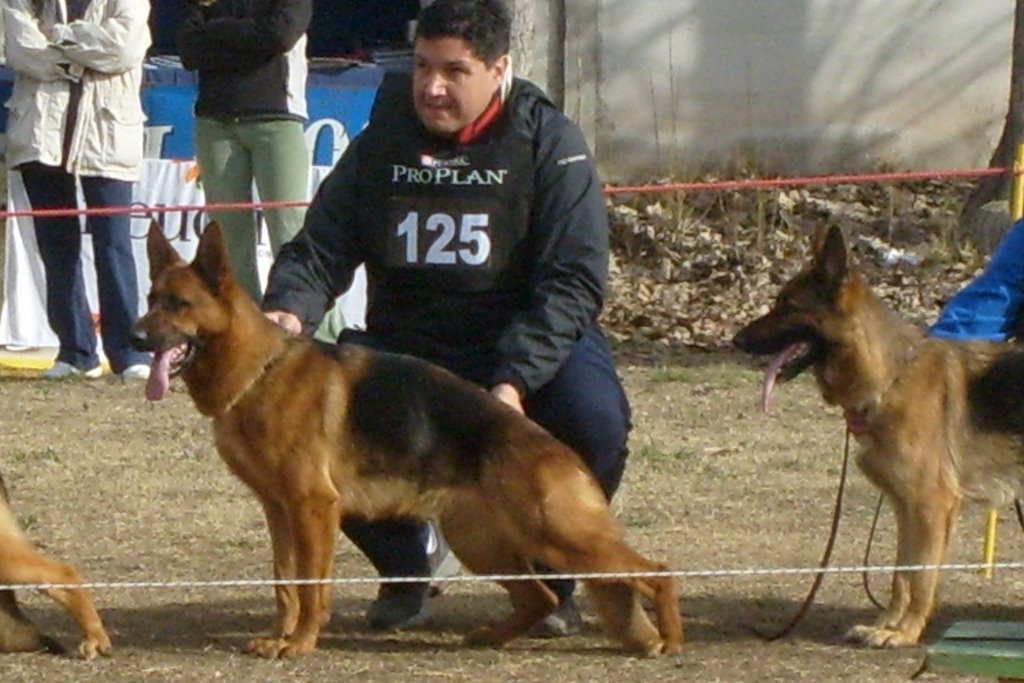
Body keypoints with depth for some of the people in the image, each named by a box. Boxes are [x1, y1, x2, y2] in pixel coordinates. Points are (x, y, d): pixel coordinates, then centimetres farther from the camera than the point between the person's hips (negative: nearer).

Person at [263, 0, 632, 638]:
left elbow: (574, 280, -15)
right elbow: (320, 249, 1)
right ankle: (403, 570, 6)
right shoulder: (380, 146, 3)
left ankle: (550, 578, -2)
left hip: (530, 345, -3)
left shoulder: (550, 143, -7)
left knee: (593, 420, -34)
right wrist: (290, 310, -24)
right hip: (405, 341, 3)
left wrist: (515, 381, -29)